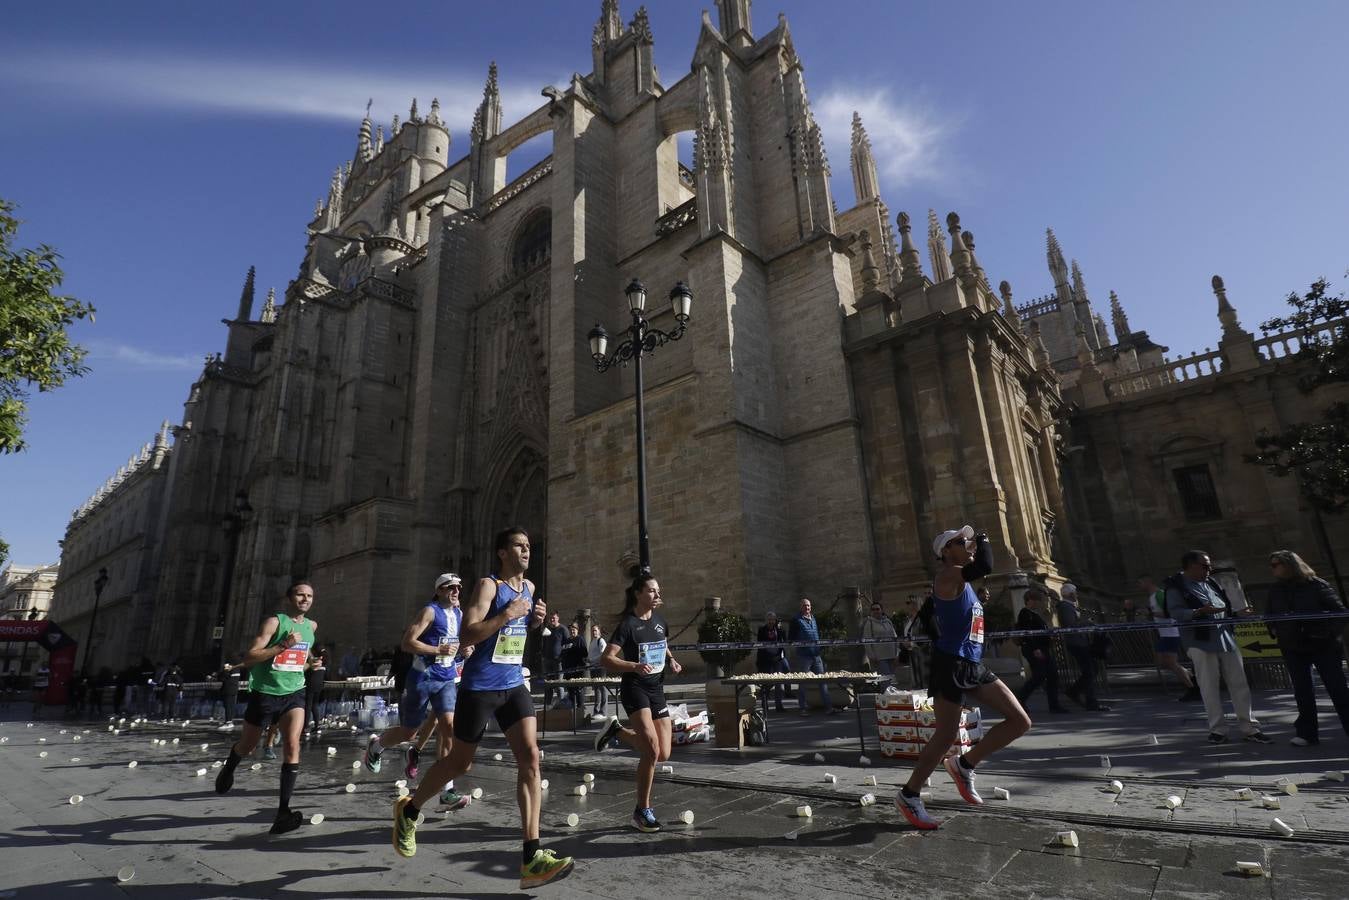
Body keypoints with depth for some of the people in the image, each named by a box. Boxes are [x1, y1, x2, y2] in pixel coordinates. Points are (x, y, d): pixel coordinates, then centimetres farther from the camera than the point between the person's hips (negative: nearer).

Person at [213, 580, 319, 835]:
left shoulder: (311, 626, 5)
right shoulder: (274, 622, -13)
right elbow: (248, 658, -21)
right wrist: (283, 646, -29)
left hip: (294, 693, 3)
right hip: (264, 693, -3)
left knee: (292, 744, -17)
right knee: (247, 746, 18)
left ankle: (283, 810, -16)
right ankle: (229, 768, 56)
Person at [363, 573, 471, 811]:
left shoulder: (459, 614, 9)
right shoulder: (430, 611, -12)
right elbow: (407, 643, -18)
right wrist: (439, 650, -23)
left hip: (447, 680, 5)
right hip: (422, 678, -5)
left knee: (449, 727, -11)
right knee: (408, 731, 11)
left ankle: (447, 790, -6)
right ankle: (375, 745, 45)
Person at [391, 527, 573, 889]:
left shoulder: (529, 587, 8)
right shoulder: (488, 585, -13)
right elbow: (467, 634, -22)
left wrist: (534, 620, 4)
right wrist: (507, 614, -27)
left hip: (514, 685, 6)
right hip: (480, 687, -6)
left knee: (530, 757, -8)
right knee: (460, 762, 11)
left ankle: (532, 859, -6)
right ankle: (409, 810, 41)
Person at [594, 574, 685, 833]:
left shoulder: (660, 620, 6)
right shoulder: (628, 624, -13)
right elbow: (607, 659, -19)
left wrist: (671, 660, 4)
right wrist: (635, 666, -33)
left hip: (657, 689, 7)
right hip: (634, 688, -7)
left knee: (663, 754, 3)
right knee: (652, 749, -20)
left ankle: (617, 731, 25)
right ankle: (642, 811, 0)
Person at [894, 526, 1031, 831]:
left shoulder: (962, 580, 17)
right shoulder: (947, 574, -13)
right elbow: (985, 566, -31)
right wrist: (983, 542, -12)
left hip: (973, 666, 9)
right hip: (950, 665, -9)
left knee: (1021, 721, 6)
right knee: (946, 735, -3)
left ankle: (964, 765, 17)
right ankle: (908, 796, 14)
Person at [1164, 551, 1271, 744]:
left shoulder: (1211, 583, 17)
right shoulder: (1176, 587, -7)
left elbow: (1225, 607, 26)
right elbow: (1175, 612, -19)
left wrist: (1238, 613, 11)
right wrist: (1199, 612, -33)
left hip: (1227, 639, 7)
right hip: (1201, 642, -7)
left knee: (1239, 684, 8)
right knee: (1209, 687, 0)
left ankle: (1249, 728, 18)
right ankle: (1217, 729, 10)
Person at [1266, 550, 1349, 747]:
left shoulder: (1316, 584, -8)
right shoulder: (1275, 589, 6)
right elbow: (1270, 615, 17)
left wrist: (1330, 632, -16)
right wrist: (1274, 630, 1)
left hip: (1323, 646, -4)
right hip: (1292, 648, 4)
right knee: (1302, 690, 5)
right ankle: (1307, 733, 11)